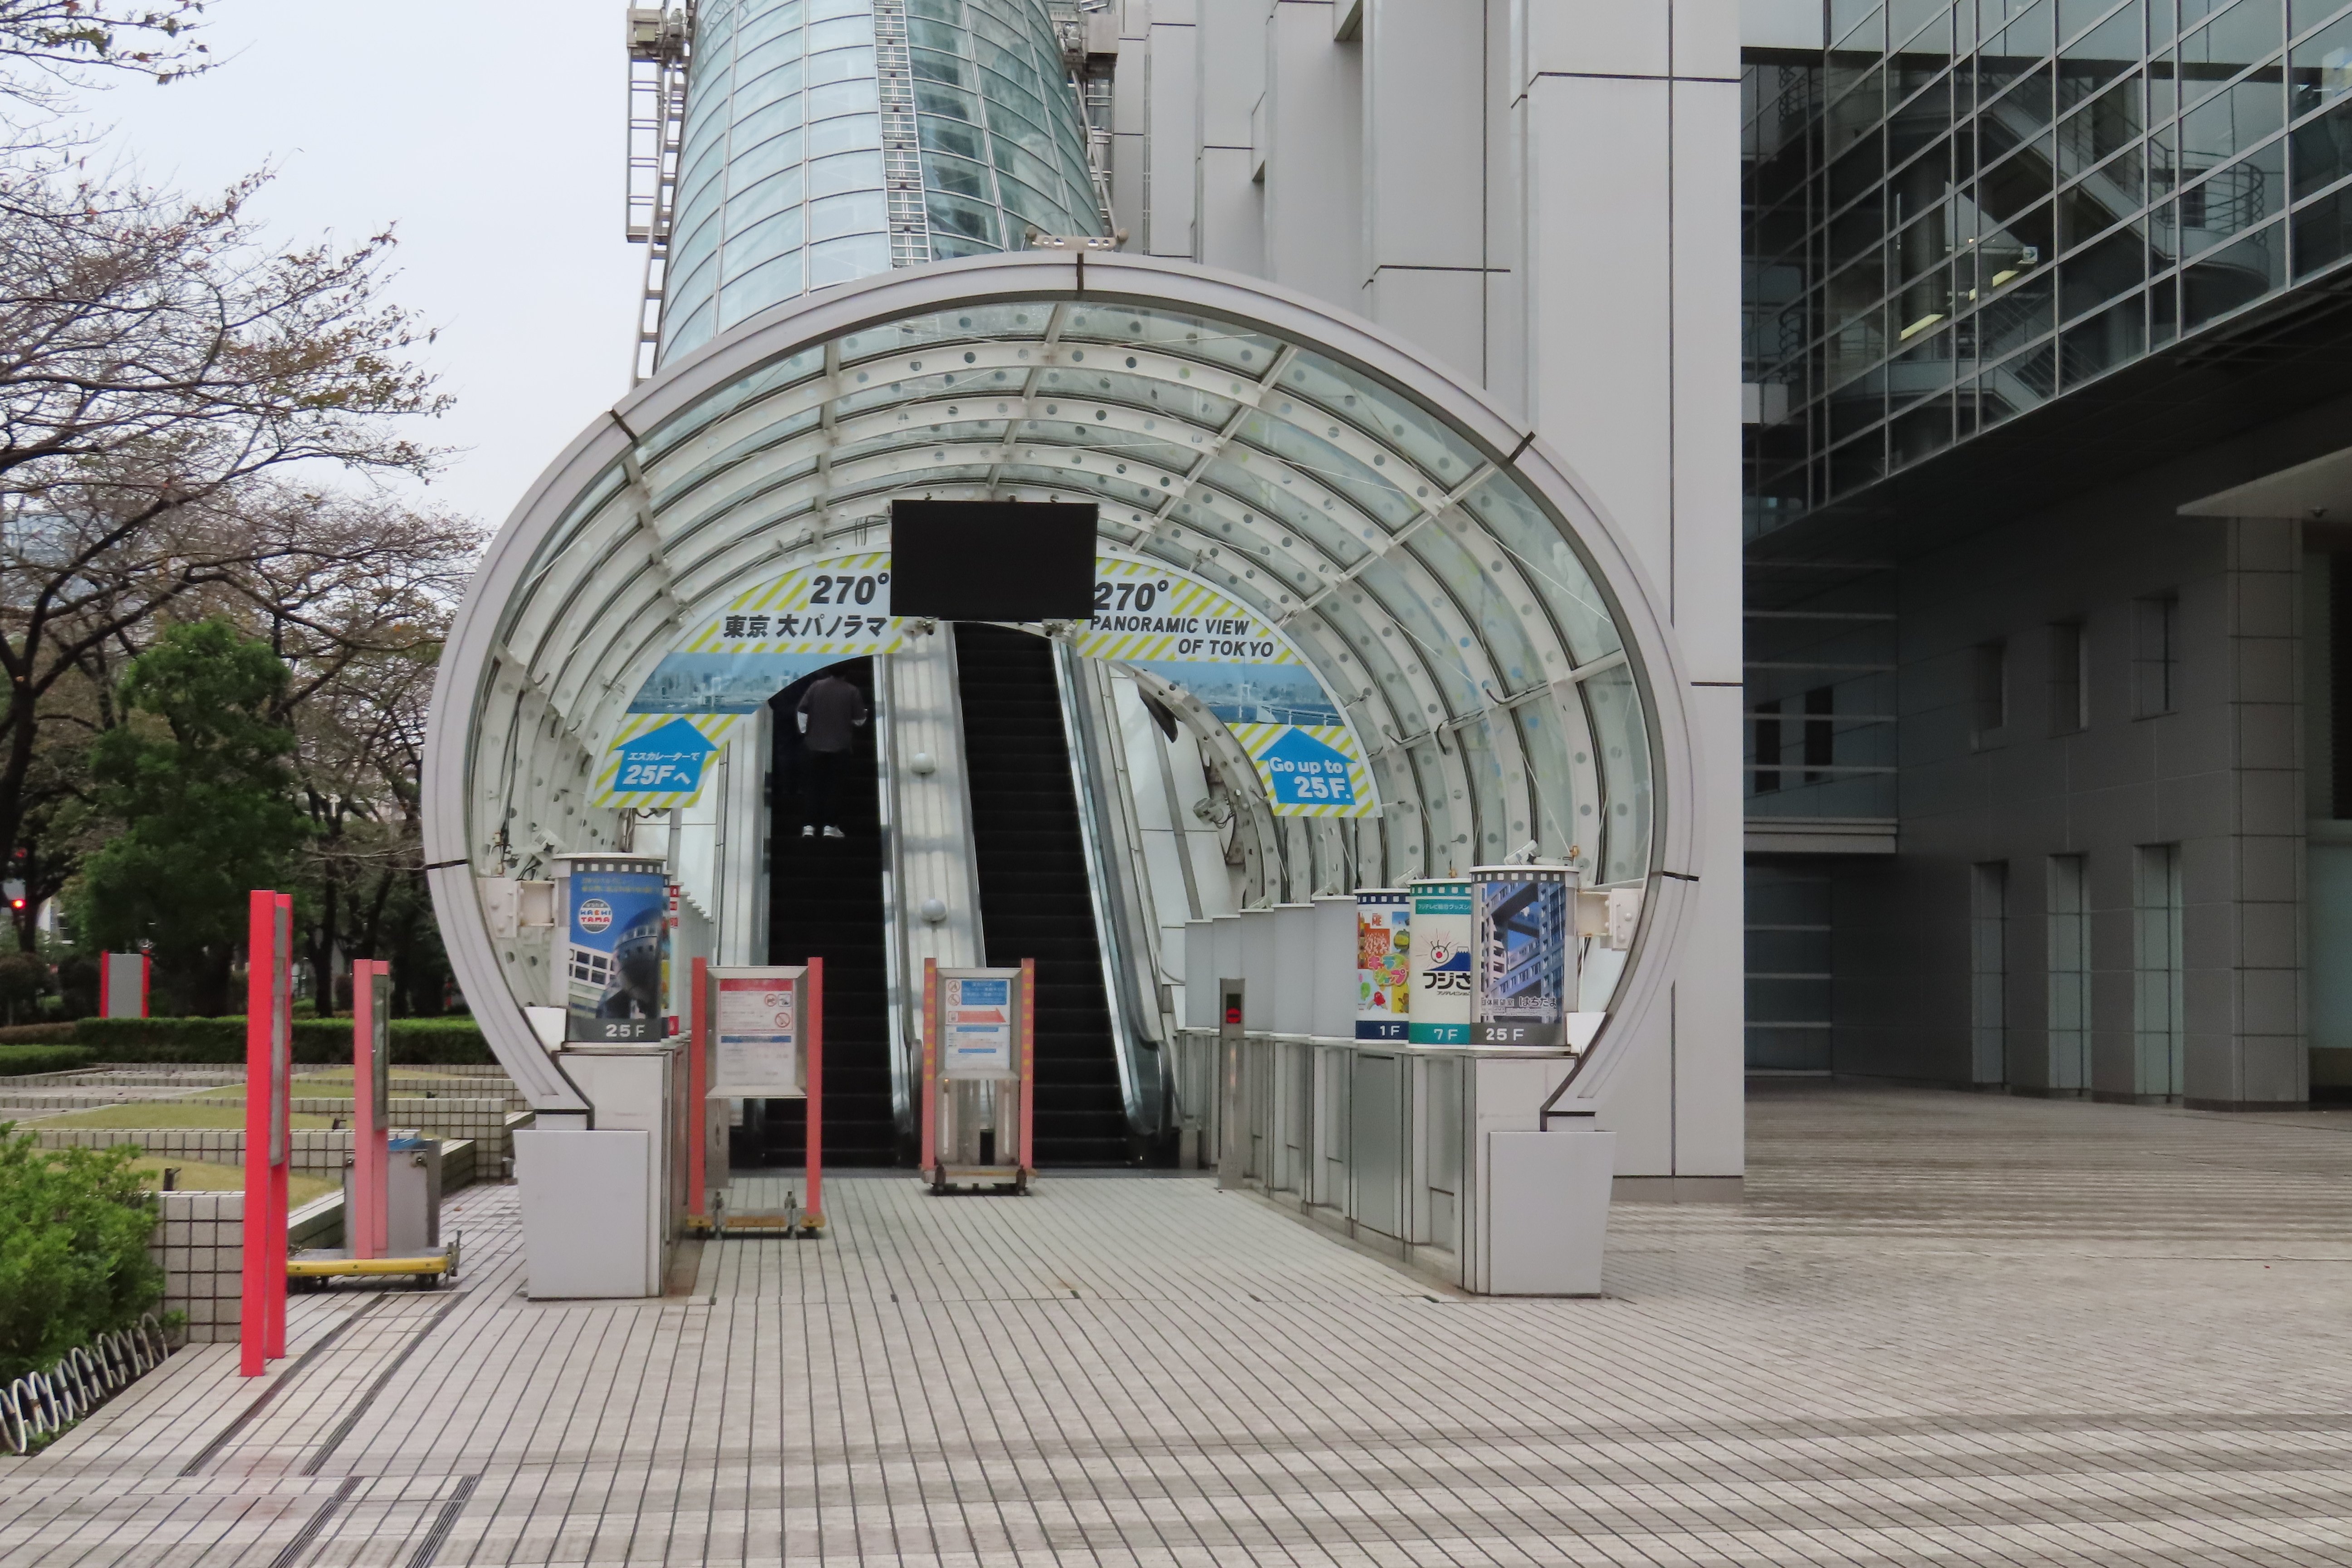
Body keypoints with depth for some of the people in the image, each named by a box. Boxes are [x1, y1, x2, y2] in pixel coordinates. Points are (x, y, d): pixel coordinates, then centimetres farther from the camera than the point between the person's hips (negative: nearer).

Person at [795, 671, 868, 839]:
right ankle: (829, 826, 2)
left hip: (815, 744, 2)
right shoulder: (852, 692, -7)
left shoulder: (816, 686, -2)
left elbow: (802, 711, -3)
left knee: (813, 785, 8)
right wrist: (864, 713, 19)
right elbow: (859, 720, -3)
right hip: (840, 746, -2)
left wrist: (804, 732, 8)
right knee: (834, 786, 5)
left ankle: (808, 826, 2)